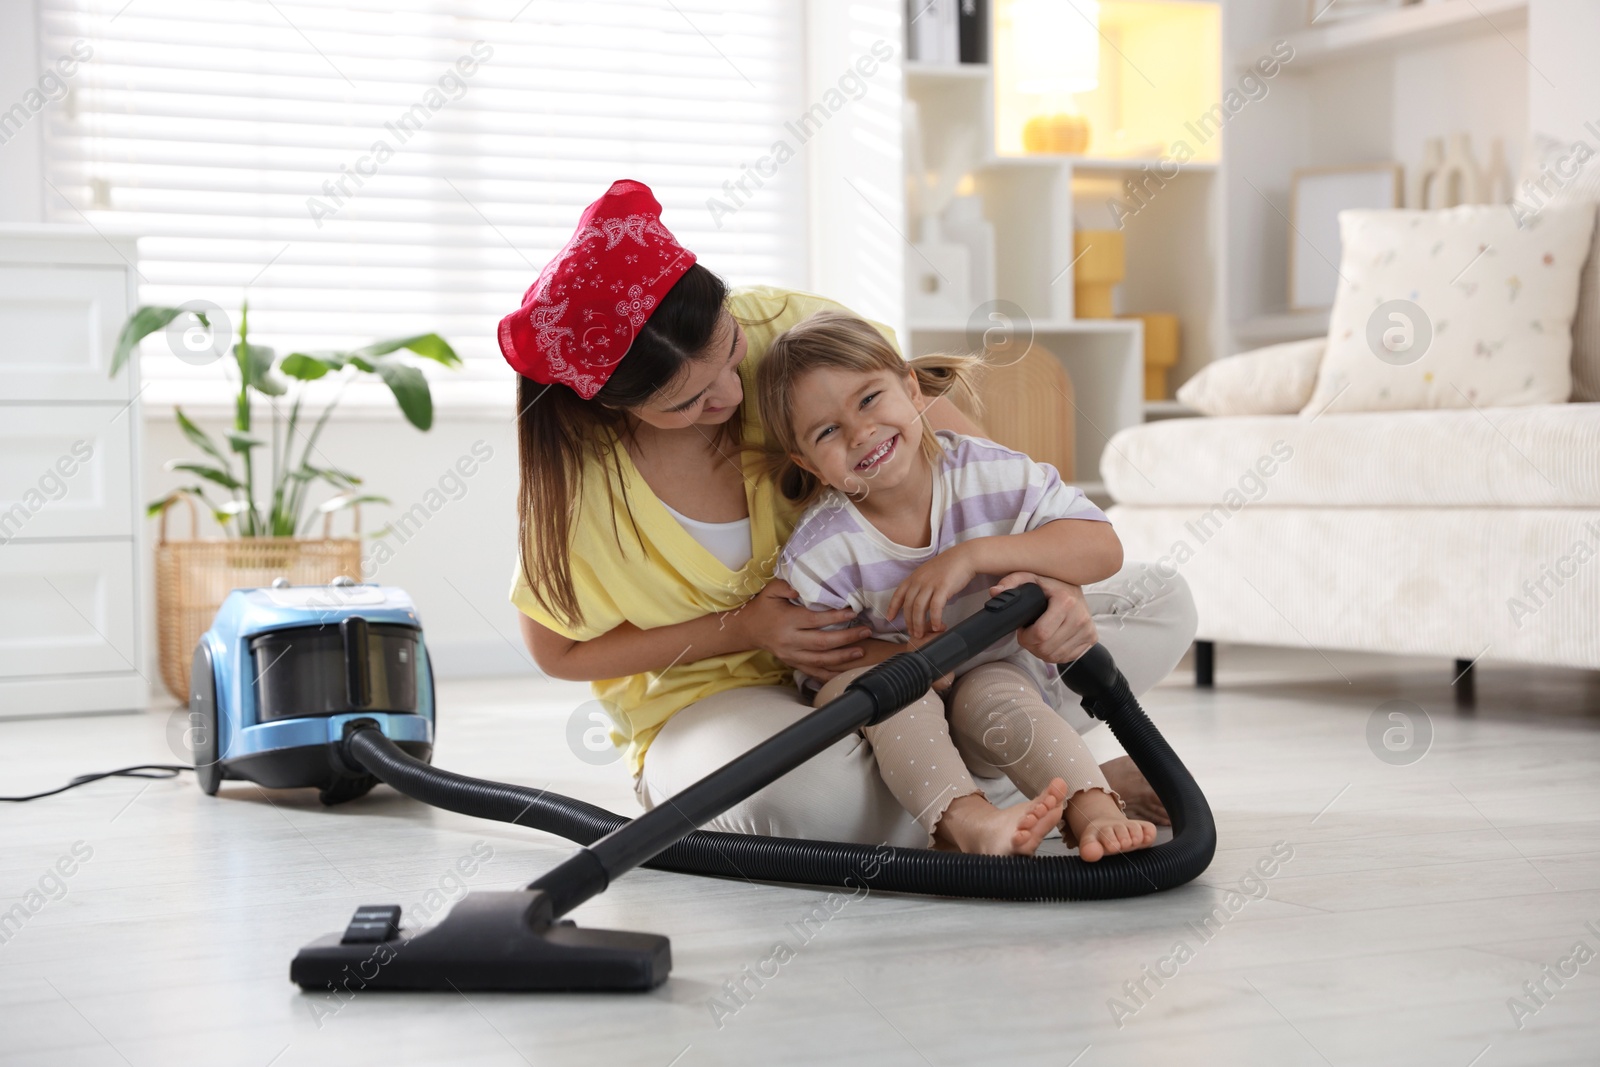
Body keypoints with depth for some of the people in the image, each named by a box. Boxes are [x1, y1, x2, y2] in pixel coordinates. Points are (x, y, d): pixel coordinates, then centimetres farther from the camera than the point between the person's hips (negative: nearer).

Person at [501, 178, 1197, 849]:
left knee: (1161, 607, -6)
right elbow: (559, 649, -8)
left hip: (885, 637, 3)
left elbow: (975, 457, -13)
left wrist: (1046, 576, -32)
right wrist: (741, 630, -19)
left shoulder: (790, 330, -20)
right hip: (707, 693, -3)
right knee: (813, 797, -41)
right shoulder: (575, 473, -23)